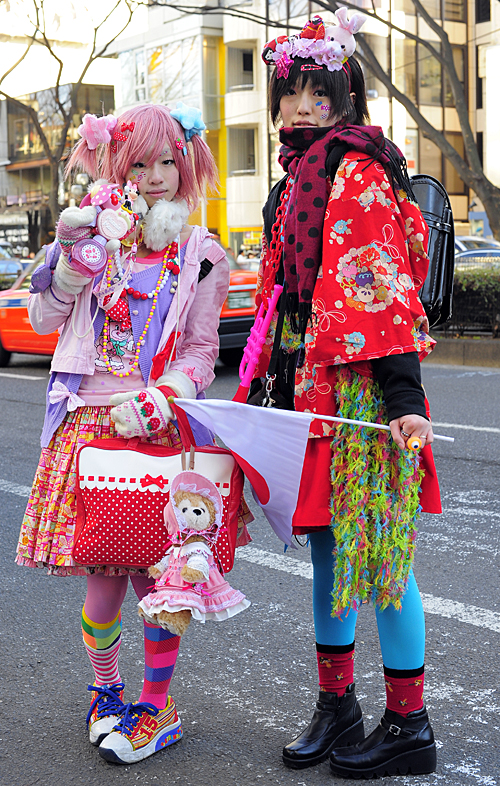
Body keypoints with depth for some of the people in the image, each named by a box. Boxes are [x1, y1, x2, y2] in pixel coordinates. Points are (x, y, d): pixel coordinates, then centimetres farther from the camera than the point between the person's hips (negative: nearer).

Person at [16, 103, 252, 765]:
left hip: (157, 428, -1)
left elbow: (200, 350, 3)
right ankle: (106, 688, 23)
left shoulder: (200, 255, 6)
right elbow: (44, 320, 7)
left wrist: (155, 403, -13)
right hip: (88, 422, 1)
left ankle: (157, 706, 16)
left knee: (153, 573, -1)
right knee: (103, 573, -1)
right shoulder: (100, 233, 11)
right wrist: (71, 251, -6)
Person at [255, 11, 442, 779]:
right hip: (309, 389, 9)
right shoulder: (296, 182, 19)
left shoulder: (358, 173, -7)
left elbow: (383, 290, -17)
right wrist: (266, 385, 22)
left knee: (375, 548, -4)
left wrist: (402, 395, -24)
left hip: (358, 390, -9)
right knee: (325, 542, 13)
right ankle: (336, 705, 25)